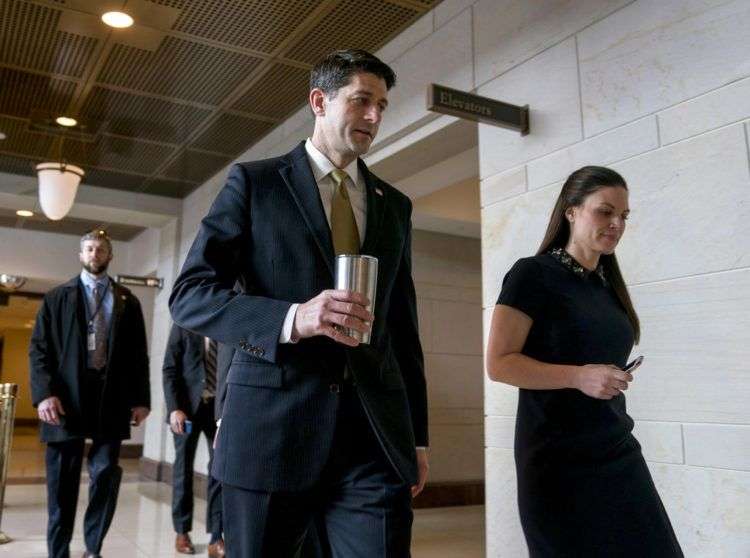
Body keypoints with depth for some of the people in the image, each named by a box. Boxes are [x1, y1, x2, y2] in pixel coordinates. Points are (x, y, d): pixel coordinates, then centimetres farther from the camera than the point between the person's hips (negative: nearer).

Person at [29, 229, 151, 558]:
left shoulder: (127, 302, 11)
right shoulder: (57, 297, 9)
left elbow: (138, 354, 8)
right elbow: (38, 348, 2)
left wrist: (141, 398, 1)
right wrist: (44, 393, -11)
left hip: (111, 398, 1)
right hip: (66, 397, 0)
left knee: (106, 474, -1)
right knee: (62, 482, 6)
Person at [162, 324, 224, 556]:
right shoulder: (183, 326, 1)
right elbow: (169, 370, -3)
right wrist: (174, 407, -15)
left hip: (220, 406, 1)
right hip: (188, 406, -1)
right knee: (183, 467, 8)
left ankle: (216, 537, 4)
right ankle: (182, 531, 23)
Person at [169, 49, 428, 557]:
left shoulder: (396, 206, 16)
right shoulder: (254, 182, 4)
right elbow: (189, 295, -3)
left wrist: (418, 436, 13)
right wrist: (291, 318, -20)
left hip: (376, 434, 3)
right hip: (272, 425, -3)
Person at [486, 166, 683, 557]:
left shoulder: (607, 284, 13)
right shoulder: (534, 274, -9)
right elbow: (499, 363, -14)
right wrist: (579, 376, -23)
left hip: (618, 452, 7)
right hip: (558, 459, -6)